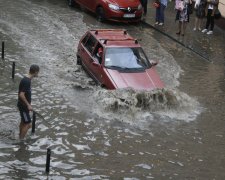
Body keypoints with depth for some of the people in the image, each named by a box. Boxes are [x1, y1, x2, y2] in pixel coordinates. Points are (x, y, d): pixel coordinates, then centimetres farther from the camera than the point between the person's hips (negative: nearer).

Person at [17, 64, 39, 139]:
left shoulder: (27, 80, 5)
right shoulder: (26, 81, -25)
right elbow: (21, 95, -28)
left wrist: (28, 104, 21)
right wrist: (28, 105, -22)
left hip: (24, 105, 10)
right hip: (23, 106, -10)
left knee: (23, 122, 20)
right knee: (28, 124, -5)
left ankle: (20, 139, 31)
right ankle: (21, 140, 4)